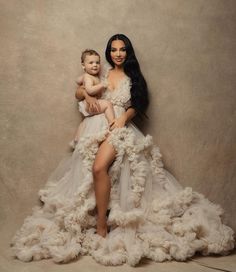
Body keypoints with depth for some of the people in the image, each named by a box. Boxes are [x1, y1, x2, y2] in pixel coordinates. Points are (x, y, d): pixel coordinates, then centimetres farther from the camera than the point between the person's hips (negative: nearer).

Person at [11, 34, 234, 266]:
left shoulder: (133, 77, 13)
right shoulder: (102, 73, 17)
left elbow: (137, 106, 10)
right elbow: (78, 93, 22)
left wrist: (124, 117, -10)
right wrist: (87, 94, -1)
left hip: (118, 127, -4)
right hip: (96, 126, 4)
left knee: (99, 167, -28)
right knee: (88, 171, -13)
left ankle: (101, 227, -23)